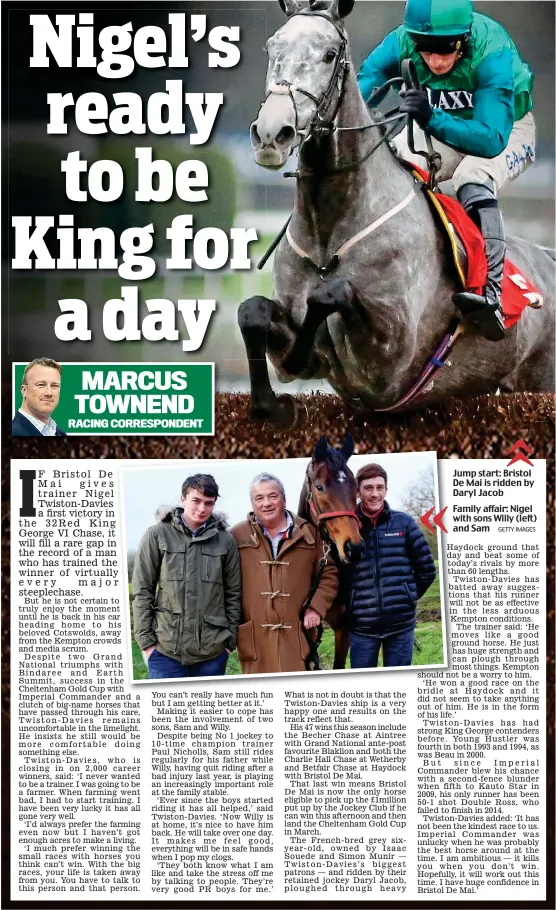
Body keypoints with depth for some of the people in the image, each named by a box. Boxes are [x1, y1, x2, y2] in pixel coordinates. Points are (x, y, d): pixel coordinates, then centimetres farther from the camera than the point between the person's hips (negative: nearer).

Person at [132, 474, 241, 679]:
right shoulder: (157, 535, 0)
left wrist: (230, 639, 6)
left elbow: (233, 594, 10)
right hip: (166, 649, -2)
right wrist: (146, 639, -4)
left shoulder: (225, 541, 4)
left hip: (213, 650, 2)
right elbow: (142, 590, 1)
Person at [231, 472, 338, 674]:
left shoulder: (308, 533, 7)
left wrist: (316, 608, -1)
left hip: (296, 635, 1)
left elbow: (329, 573, 11)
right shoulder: (237, 536, 4)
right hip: (254, 637, -1)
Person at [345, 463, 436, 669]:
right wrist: (350, 606, 7)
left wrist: (406, 598, 12)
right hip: (361, 625, 0)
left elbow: (427, 569, 8)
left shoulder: (403, 522, 3)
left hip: (401, 622, 1)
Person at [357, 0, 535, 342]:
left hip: (506, 130, -4)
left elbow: (491, 139, -41)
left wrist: (432, 119, -54)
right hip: (441, 128, 5)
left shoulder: (492, 54, -35)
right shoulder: (402, 42, -24)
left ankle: (492, 295, -43)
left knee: (474, 177, -35)